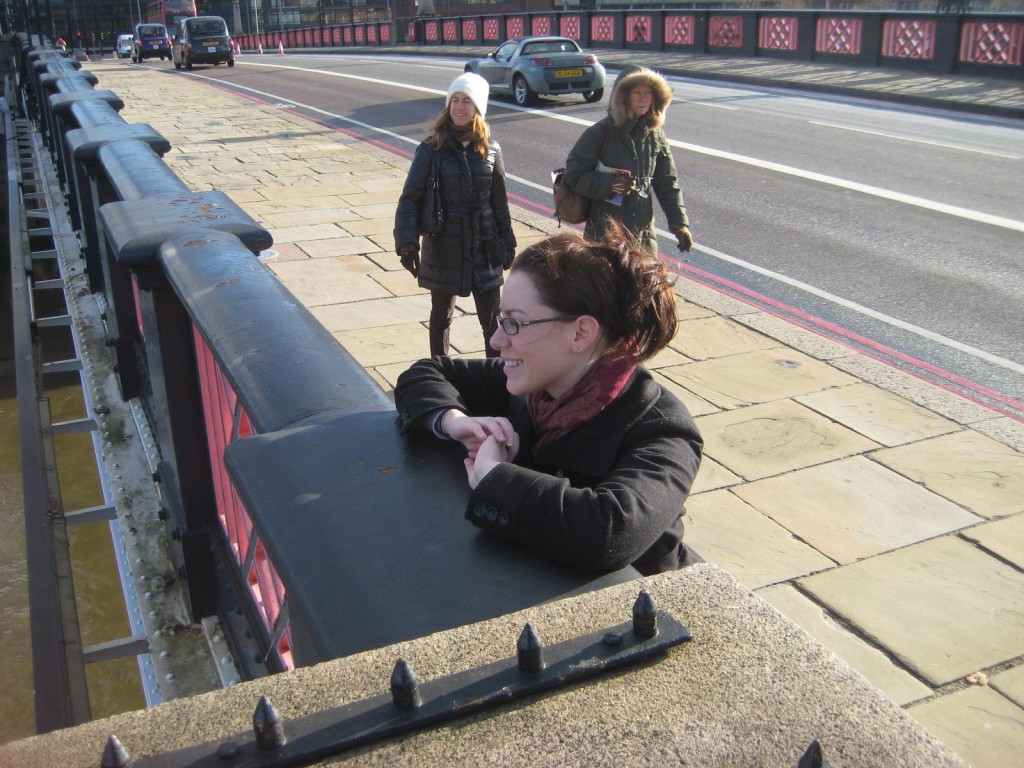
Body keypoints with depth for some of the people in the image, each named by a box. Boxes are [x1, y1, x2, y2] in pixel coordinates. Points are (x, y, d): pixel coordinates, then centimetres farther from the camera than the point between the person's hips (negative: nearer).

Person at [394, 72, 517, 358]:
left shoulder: (490, 149, 1)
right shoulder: (432, 149, -6)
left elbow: (499, 200, 9)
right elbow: (411, 198, -8)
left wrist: (507, 242, 12)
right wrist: (407, 242, -18)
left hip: (483, 246, 1)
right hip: (443, 246, -1)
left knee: (491, 317, 3)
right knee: (441, 315, 13)